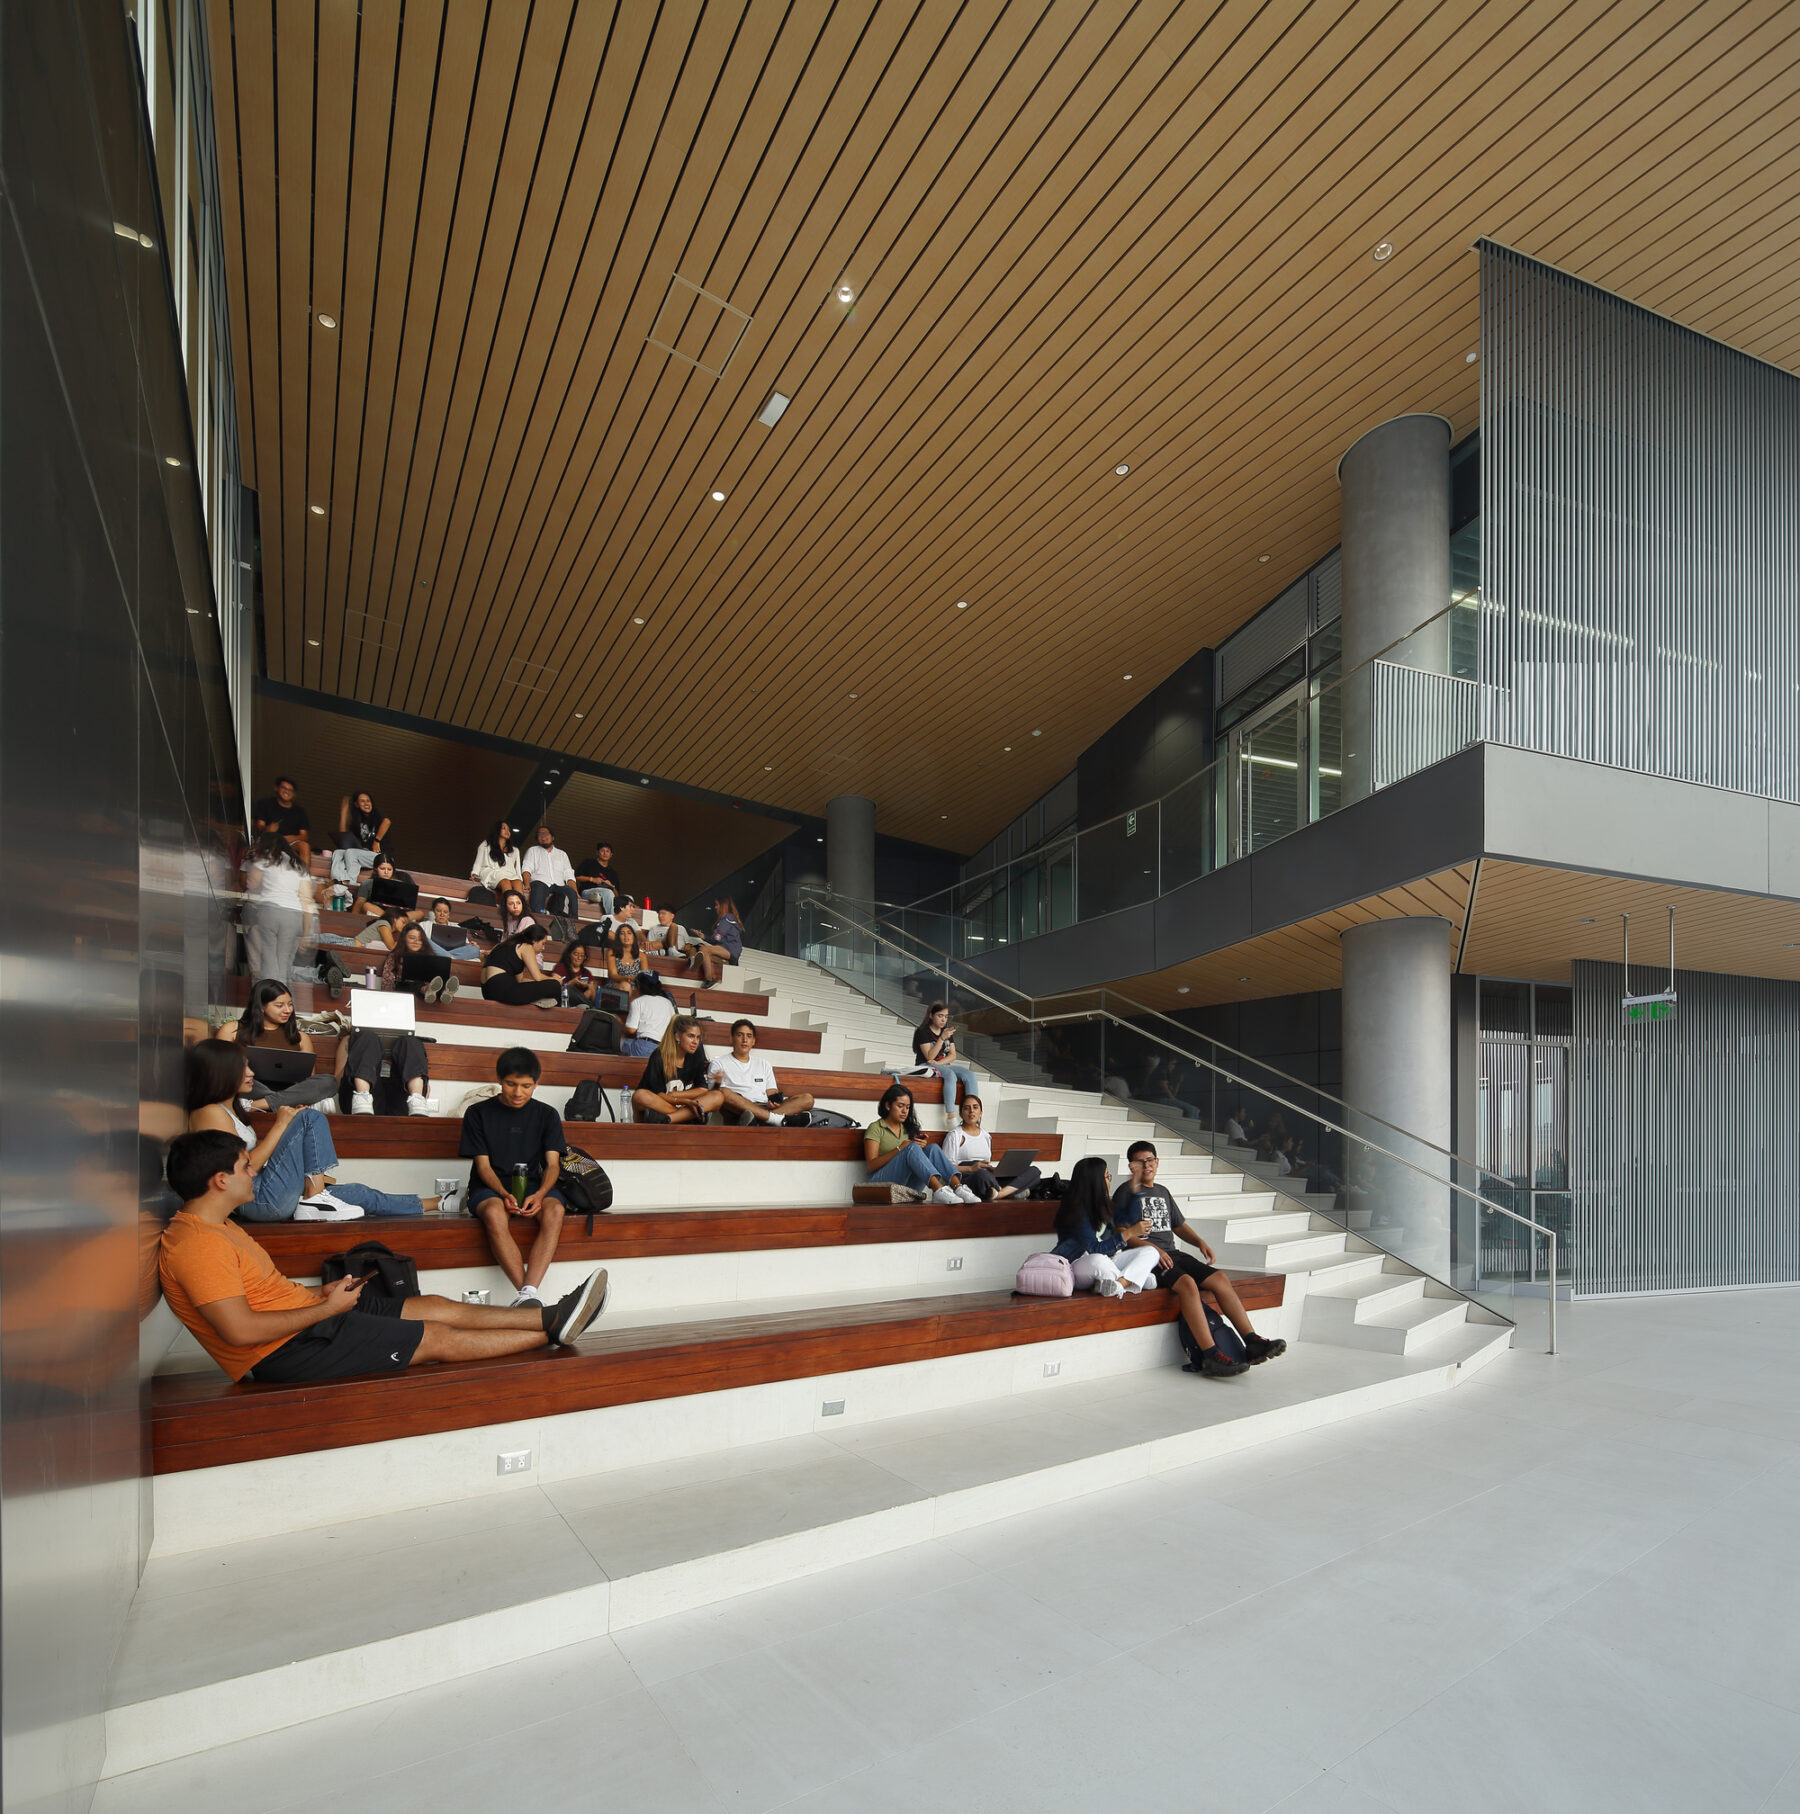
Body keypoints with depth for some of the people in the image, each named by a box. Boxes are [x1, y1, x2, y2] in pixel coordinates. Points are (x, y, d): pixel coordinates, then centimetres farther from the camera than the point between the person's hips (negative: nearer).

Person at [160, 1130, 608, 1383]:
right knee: (438, 1337, -7)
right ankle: (553, 1332, 4)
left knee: (439, 1307, 4)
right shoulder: (196, 1244, -22)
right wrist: (326, 1308, -18)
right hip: (288, 1349, -10)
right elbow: (240, 1329, -28)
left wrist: (320, 1292, 7)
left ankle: (552, 1315, 8)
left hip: (307, 1317, 10)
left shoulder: (216, 1227, 12)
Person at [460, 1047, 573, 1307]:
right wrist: (504, 1194, -20)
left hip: (533, 1184, 1)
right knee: (494, 1213, -38)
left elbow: (553, 1163, 3)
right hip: (489, 1188, -1)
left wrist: (539, 1194, -19)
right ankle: (528, 1295, -41)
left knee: (554, 1211, -34)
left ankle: (528, 1293, -44)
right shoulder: (478, 1113, 6)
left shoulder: (547, 1115, 10)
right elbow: (483, 1164, 0)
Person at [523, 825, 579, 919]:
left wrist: (575, 893, 0)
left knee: (569, 891, -34)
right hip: (540, 882, -1)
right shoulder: (533, 851, 26)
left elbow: (569, 876, 20)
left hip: (558, 886, 2)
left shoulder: (562, 854, 31)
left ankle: (573, 921, -45)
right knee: (538, 887, -40)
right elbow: (527, 870, 10)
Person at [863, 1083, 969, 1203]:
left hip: (907, 1186, 5)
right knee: (912, 1148, -30)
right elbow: (871, 1165, -8)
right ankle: (939, 1190, -49)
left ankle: (957, 1188, -40)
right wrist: (899, 1149, -18)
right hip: (883, 1183, -5)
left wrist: (922, 1146, -5)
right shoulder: (876, 1128, 4)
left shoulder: (907, 1129, 22)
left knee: (932, 1148, -18)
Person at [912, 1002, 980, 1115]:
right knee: (950, 1075, -36)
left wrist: (939, 1063, -11)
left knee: (970, 1075, -21)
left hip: (945, 1066, 6)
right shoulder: (922, 1032, -4)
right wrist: (942, 1038, -22)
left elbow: (953, 1055, 9)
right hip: (926, 1067, -6)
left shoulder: (947, 1031, 17)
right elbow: (929, 1056, -13)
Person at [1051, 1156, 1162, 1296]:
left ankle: (1118, 1284, -26)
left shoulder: (1103, 1205, 10)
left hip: (1104, 1262, 9)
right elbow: (1093, 1249, -18)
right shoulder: (1077, 1211, -15)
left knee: (1150, 1252, -5)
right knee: (1097, 1260, -43)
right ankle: (1131, 1279, -15)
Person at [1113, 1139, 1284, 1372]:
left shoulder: (1162, 1192, 23)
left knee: (1220, 1279, -11)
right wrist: (1153, 1248, -21)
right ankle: (1210, 1357, -35)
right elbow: (1122, 1233, -9)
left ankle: (1252, 1342, -11)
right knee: (1187, 1283, -31)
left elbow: (1179, 1225, 30)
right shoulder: (1126, 1191, 1)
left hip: (1171, 1254, 7)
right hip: (1146, 1257, -7)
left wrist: (1200, 1242, 11)